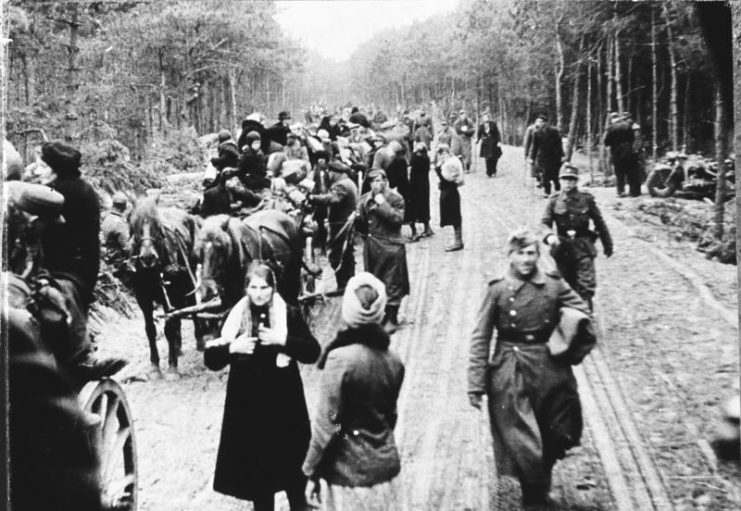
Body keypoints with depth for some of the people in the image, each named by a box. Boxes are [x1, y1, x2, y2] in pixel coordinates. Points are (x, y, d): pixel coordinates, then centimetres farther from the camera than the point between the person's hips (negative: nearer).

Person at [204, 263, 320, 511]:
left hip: (284, 402, -1)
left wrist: (283, 340, -22)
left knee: (291, 465, 8)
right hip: (248, 405, 2)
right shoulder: (235, 317, 1)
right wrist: (231, 348, -18)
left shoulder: (290, 314, -3)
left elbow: (313, 352, -9)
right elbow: (211, 359, 1)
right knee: (255, 468, 11)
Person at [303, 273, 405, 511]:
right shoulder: (394, 361, -1)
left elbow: (328, 424, -16)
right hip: (384, 464, 5)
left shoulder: (340, 358, -18)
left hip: (349, 470, -5)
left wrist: (312, 471, -6)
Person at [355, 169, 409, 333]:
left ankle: (391, 319, 12)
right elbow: (361, 225, 10)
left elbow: (398, 219, -20)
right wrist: (358, 218, -11)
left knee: (392, 284, 0)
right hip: (371, 247, 5)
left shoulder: (395, 198, -5)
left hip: (391, 247, -5)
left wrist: (383, 204, -19)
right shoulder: (364, 200, 8)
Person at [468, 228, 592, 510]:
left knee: (558, 437, 14)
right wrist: (476, 384, -8)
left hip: (550, 370, 3)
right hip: (511, 373, -3)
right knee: (523, 444, -1)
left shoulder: (554, 285, -2)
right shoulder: (497, 289, -7)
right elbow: (480, 339, -5)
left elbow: (583, 314, 13)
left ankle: (539, 484, 43)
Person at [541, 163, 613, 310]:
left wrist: (608, 245, 13)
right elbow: (545, 222, -3)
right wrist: (549, 236, -26)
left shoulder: (586, 199, -2)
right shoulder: (554, 200, 0)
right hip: (562, 248, 2)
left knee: (586, 285, -10)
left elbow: (599, 223, 6)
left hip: (583, 247, -1)